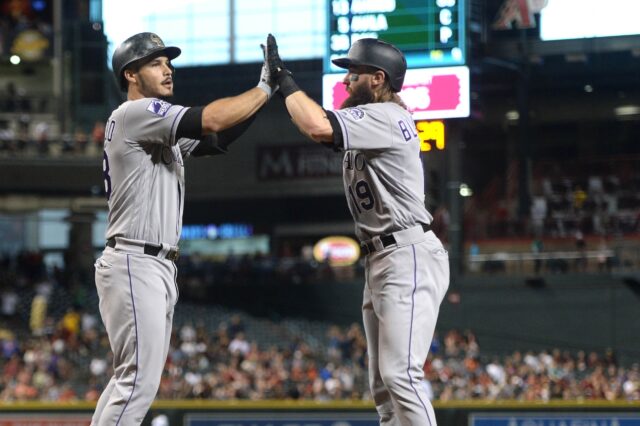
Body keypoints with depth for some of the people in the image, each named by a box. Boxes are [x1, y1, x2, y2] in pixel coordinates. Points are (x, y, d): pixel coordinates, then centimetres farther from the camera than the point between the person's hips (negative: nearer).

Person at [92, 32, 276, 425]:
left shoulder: (162, 128, 22)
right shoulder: (135, 113, -10)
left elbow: (218, 139, 12)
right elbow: (211, 120, -20)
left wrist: (263, 93, 1)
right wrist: (264, 88, -10)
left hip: (160, 268, 10)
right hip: (134, 264, -10)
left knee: (135, 378, 12)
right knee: (139, 381, -14)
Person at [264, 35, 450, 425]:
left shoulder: (388, 117, -14)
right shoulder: (369, 123, 20)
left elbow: (318, 127, -25)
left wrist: (284, 77, -15)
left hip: (409, 258, -11)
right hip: (379, 261, 11)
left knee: (401, 375, -18)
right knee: (383, 385, 9)